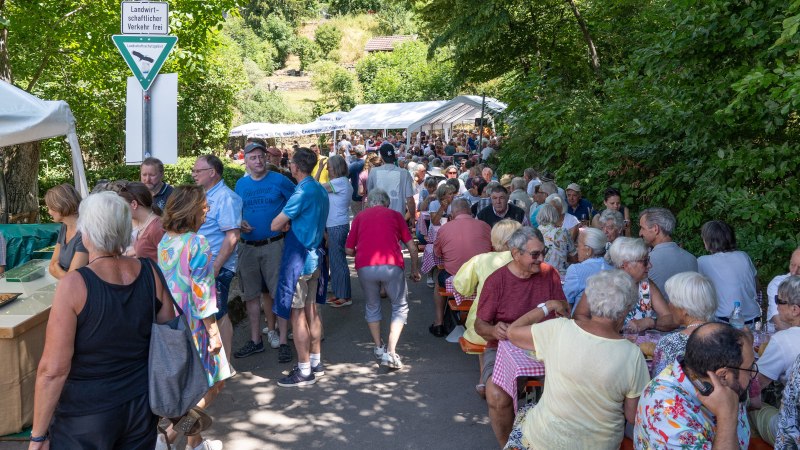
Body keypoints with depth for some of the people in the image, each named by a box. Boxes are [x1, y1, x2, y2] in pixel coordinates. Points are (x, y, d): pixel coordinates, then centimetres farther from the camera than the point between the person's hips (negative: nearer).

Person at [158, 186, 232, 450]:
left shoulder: (162, 241, 3)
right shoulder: (197, 244, -19)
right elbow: (201, 292, -19)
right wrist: (213, 332, -13)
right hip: (192, 326, -8)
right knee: (213, 383, 7)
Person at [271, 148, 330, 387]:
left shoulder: (302, 192, -19)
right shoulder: (321, 190, 9)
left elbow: (275, 225, -17)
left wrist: (284, 225, 5)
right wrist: (290, 225, 3)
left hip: (298, 258, -9)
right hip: (314, 256, 9)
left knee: (297, 314, -2)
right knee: (311, 310, 16)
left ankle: (304, 371, 4)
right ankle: (316, 362, 25)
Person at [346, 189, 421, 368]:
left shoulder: (360, 217, 19)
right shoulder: (395, 215, 18)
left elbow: (349, 249, 15)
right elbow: (412, 248, 13)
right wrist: (415, 270, 27)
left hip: (364, 267, 2)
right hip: (391, 265, -1)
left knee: (372, 306, 24)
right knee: (400, 307, 14)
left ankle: (379, 347, 30)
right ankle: (390, 352, 3)